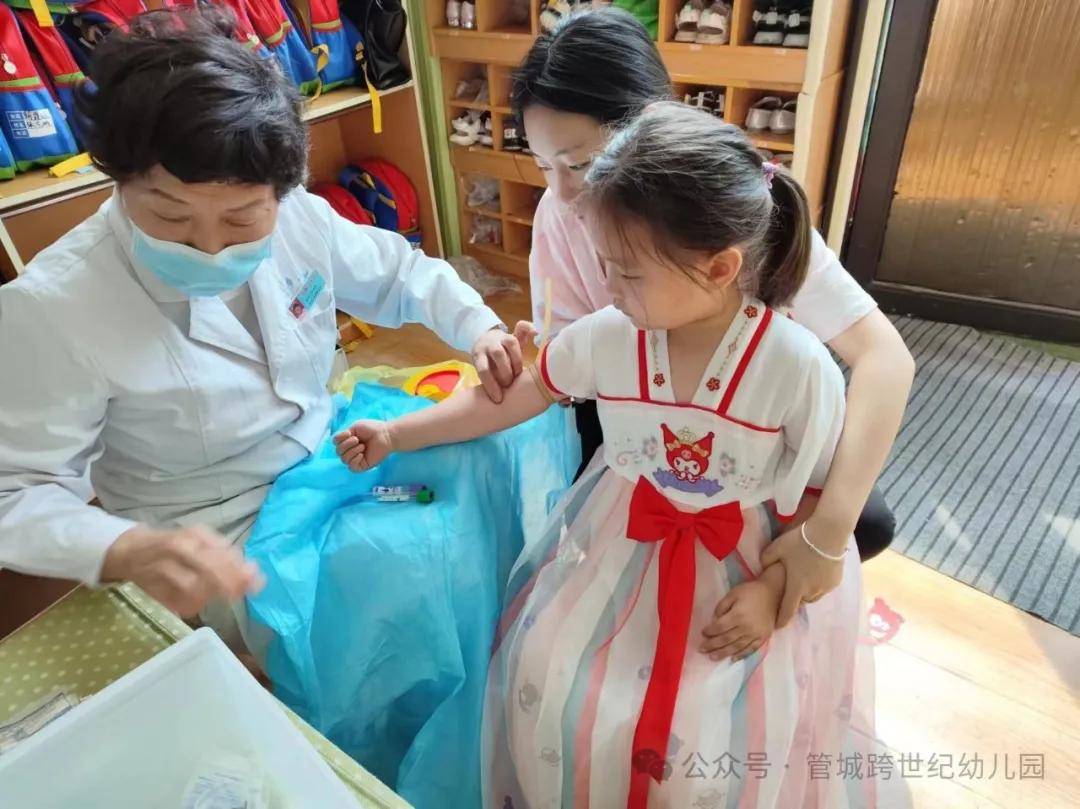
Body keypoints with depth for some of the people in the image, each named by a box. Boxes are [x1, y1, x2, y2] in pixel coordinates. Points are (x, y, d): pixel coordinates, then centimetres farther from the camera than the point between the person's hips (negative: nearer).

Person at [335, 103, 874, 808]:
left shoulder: (800, 368, -23)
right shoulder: (606, 337, -15)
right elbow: (520, 395, 0)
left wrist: (773, 590, -15)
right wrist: (398, 435, 2)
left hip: (753, 558, -2)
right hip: (627, 535, 3)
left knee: (719, 746, -12)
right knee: (546, 691, -4)